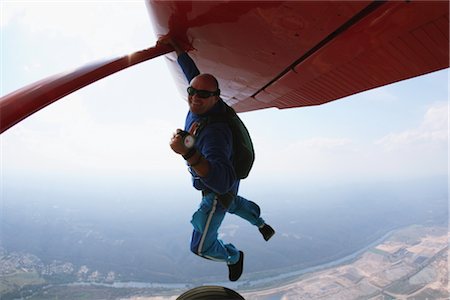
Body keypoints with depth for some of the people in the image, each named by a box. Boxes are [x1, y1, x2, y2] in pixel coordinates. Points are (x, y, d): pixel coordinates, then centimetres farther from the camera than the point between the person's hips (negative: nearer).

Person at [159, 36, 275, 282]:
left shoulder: (213, 132, -43)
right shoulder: (205, 104, -18)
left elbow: (223, 181, -55)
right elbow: (192, 71, 1)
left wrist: (187, 152, -67)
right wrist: (174, 46, 1)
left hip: (217, 192, -8)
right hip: (223, 183, 9)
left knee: (200, 247, 10)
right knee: (232, 203, 41)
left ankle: (233, 257, 40)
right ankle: (262, 226, 63)